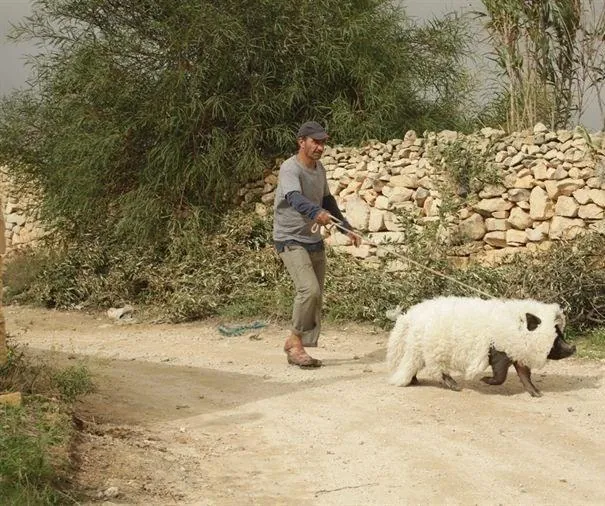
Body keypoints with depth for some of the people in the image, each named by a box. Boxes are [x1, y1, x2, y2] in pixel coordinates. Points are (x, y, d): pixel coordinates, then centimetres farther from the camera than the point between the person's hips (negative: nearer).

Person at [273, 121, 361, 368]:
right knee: (309, 290, -23)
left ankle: (299, 348, 16)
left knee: (315, 296, 7)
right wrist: (317, 212, -55)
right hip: (291, 240, -8)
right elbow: (295, 198, -37)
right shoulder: (290, 168, -17)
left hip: (314, 241, 9)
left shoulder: (319, 169, 9)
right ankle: (295, 341, -7)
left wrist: (346, 228, 20)